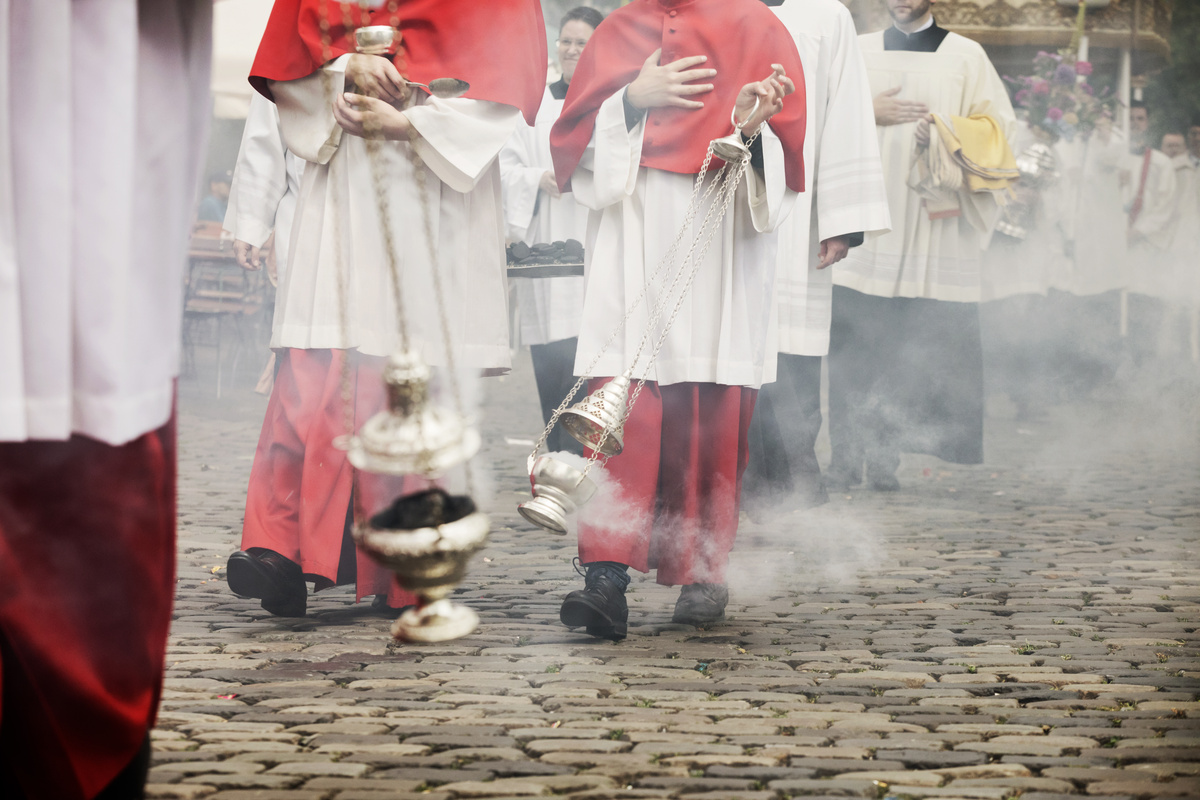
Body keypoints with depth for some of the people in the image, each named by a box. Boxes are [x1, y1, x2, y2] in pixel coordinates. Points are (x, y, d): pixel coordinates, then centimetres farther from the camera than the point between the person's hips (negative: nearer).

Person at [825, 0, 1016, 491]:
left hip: (933, 224, -1)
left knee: (910, 349, -4)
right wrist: (868, 114, -6)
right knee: (853, 340, -6)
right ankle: (846, 456, -2)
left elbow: (997, 125, 6)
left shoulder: (966, 57, 11)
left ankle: (885, 456, 2)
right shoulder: (857, 52, 16)